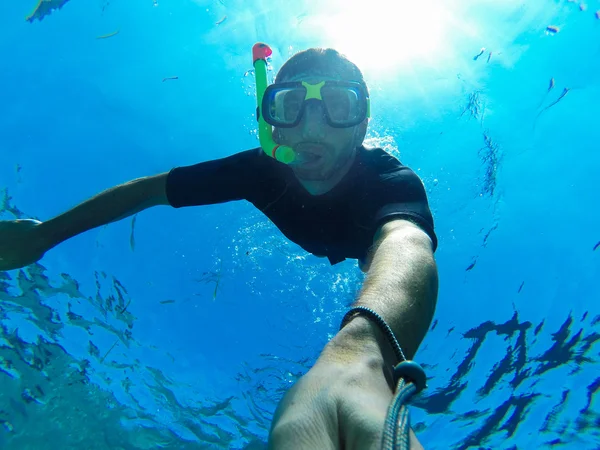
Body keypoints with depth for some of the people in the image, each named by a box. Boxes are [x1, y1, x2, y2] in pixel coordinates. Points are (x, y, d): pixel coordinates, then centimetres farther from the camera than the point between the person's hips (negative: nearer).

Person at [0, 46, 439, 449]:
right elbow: (152, 188, -32)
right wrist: (46, 232, -28)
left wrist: (357, 351, -96)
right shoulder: (263, 169, -39)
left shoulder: (392, 180, -50)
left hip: (375, 247, -3)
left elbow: (406, 245, -73)